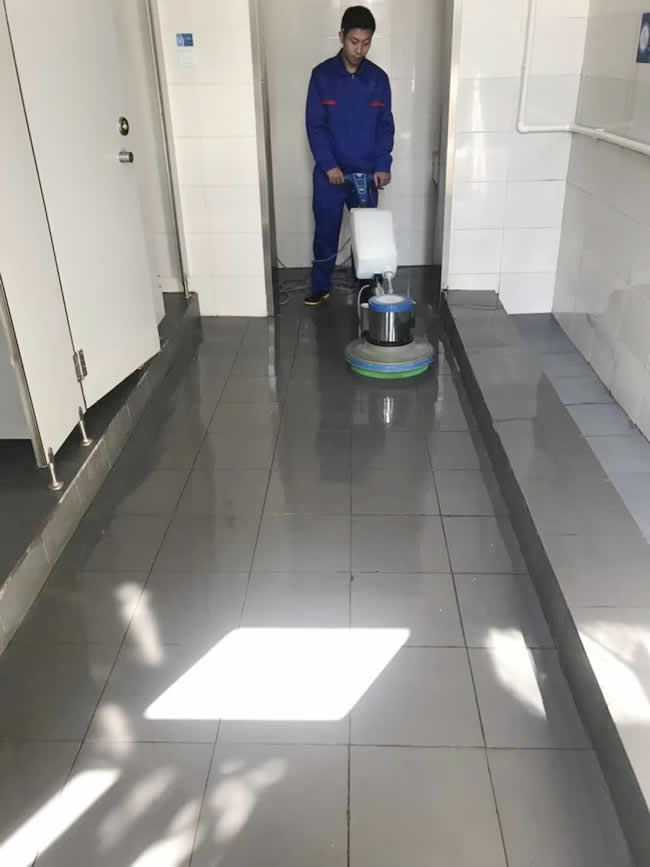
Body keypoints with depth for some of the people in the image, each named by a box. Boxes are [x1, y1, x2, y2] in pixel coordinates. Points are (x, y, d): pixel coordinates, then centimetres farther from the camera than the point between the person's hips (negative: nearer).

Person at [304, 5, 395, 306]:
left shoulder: (378, 78, 1)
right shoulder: (322, 75, -5)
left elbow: (386, 126, 2)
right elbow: (314, 125, -7)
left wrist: (383, 166, -9)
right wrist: (329, 165, -15)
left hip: (366, 173, 2)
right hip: (329, 173, -1)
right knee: (326, 232, 7)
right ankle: (320, 287, 22)